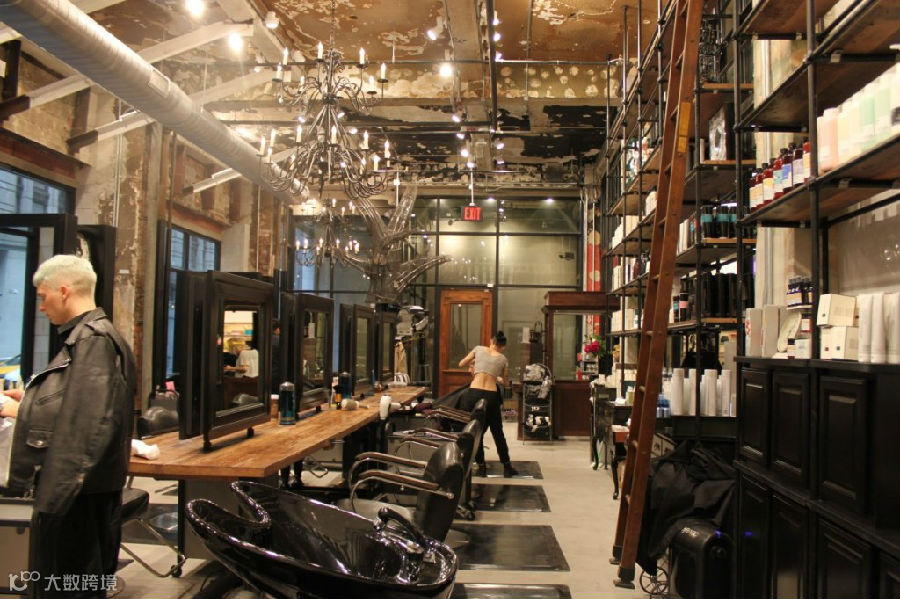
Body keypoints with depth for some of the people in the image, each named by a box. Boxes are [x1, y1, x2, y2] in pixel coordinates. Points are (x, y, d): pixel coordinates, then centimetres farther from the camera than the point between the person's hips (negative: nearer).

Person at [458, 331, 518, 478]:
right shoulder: (503, 359, 12)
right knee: (497, 432, 16)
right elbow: (503, 380, 22)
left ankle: (481, 466, 19)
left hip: (474, 394, 0)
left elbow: (461, 364, 15)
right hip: (491, 396, 1)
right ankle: (507, 467, 24)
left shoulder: (479, 349, 10)